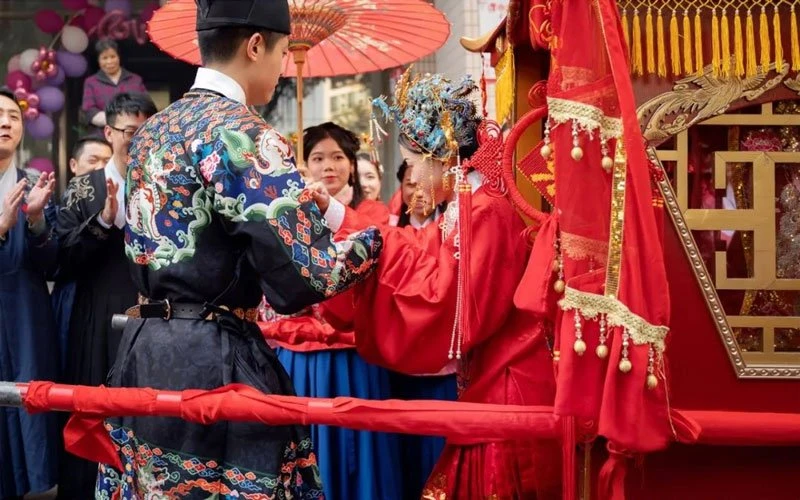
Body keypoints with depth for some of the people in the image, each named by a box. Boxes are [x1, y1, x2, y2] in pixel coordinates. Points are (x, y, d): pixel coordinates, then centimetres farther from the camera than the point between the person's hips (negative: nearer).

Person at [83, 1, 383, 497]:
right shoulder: (244, 133, -14)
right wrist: (372, 241, -2)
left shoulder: (153, 130, 13)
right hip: (211, 361, -8)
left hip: (144, 350, 9)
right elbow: (299, 278, -20)